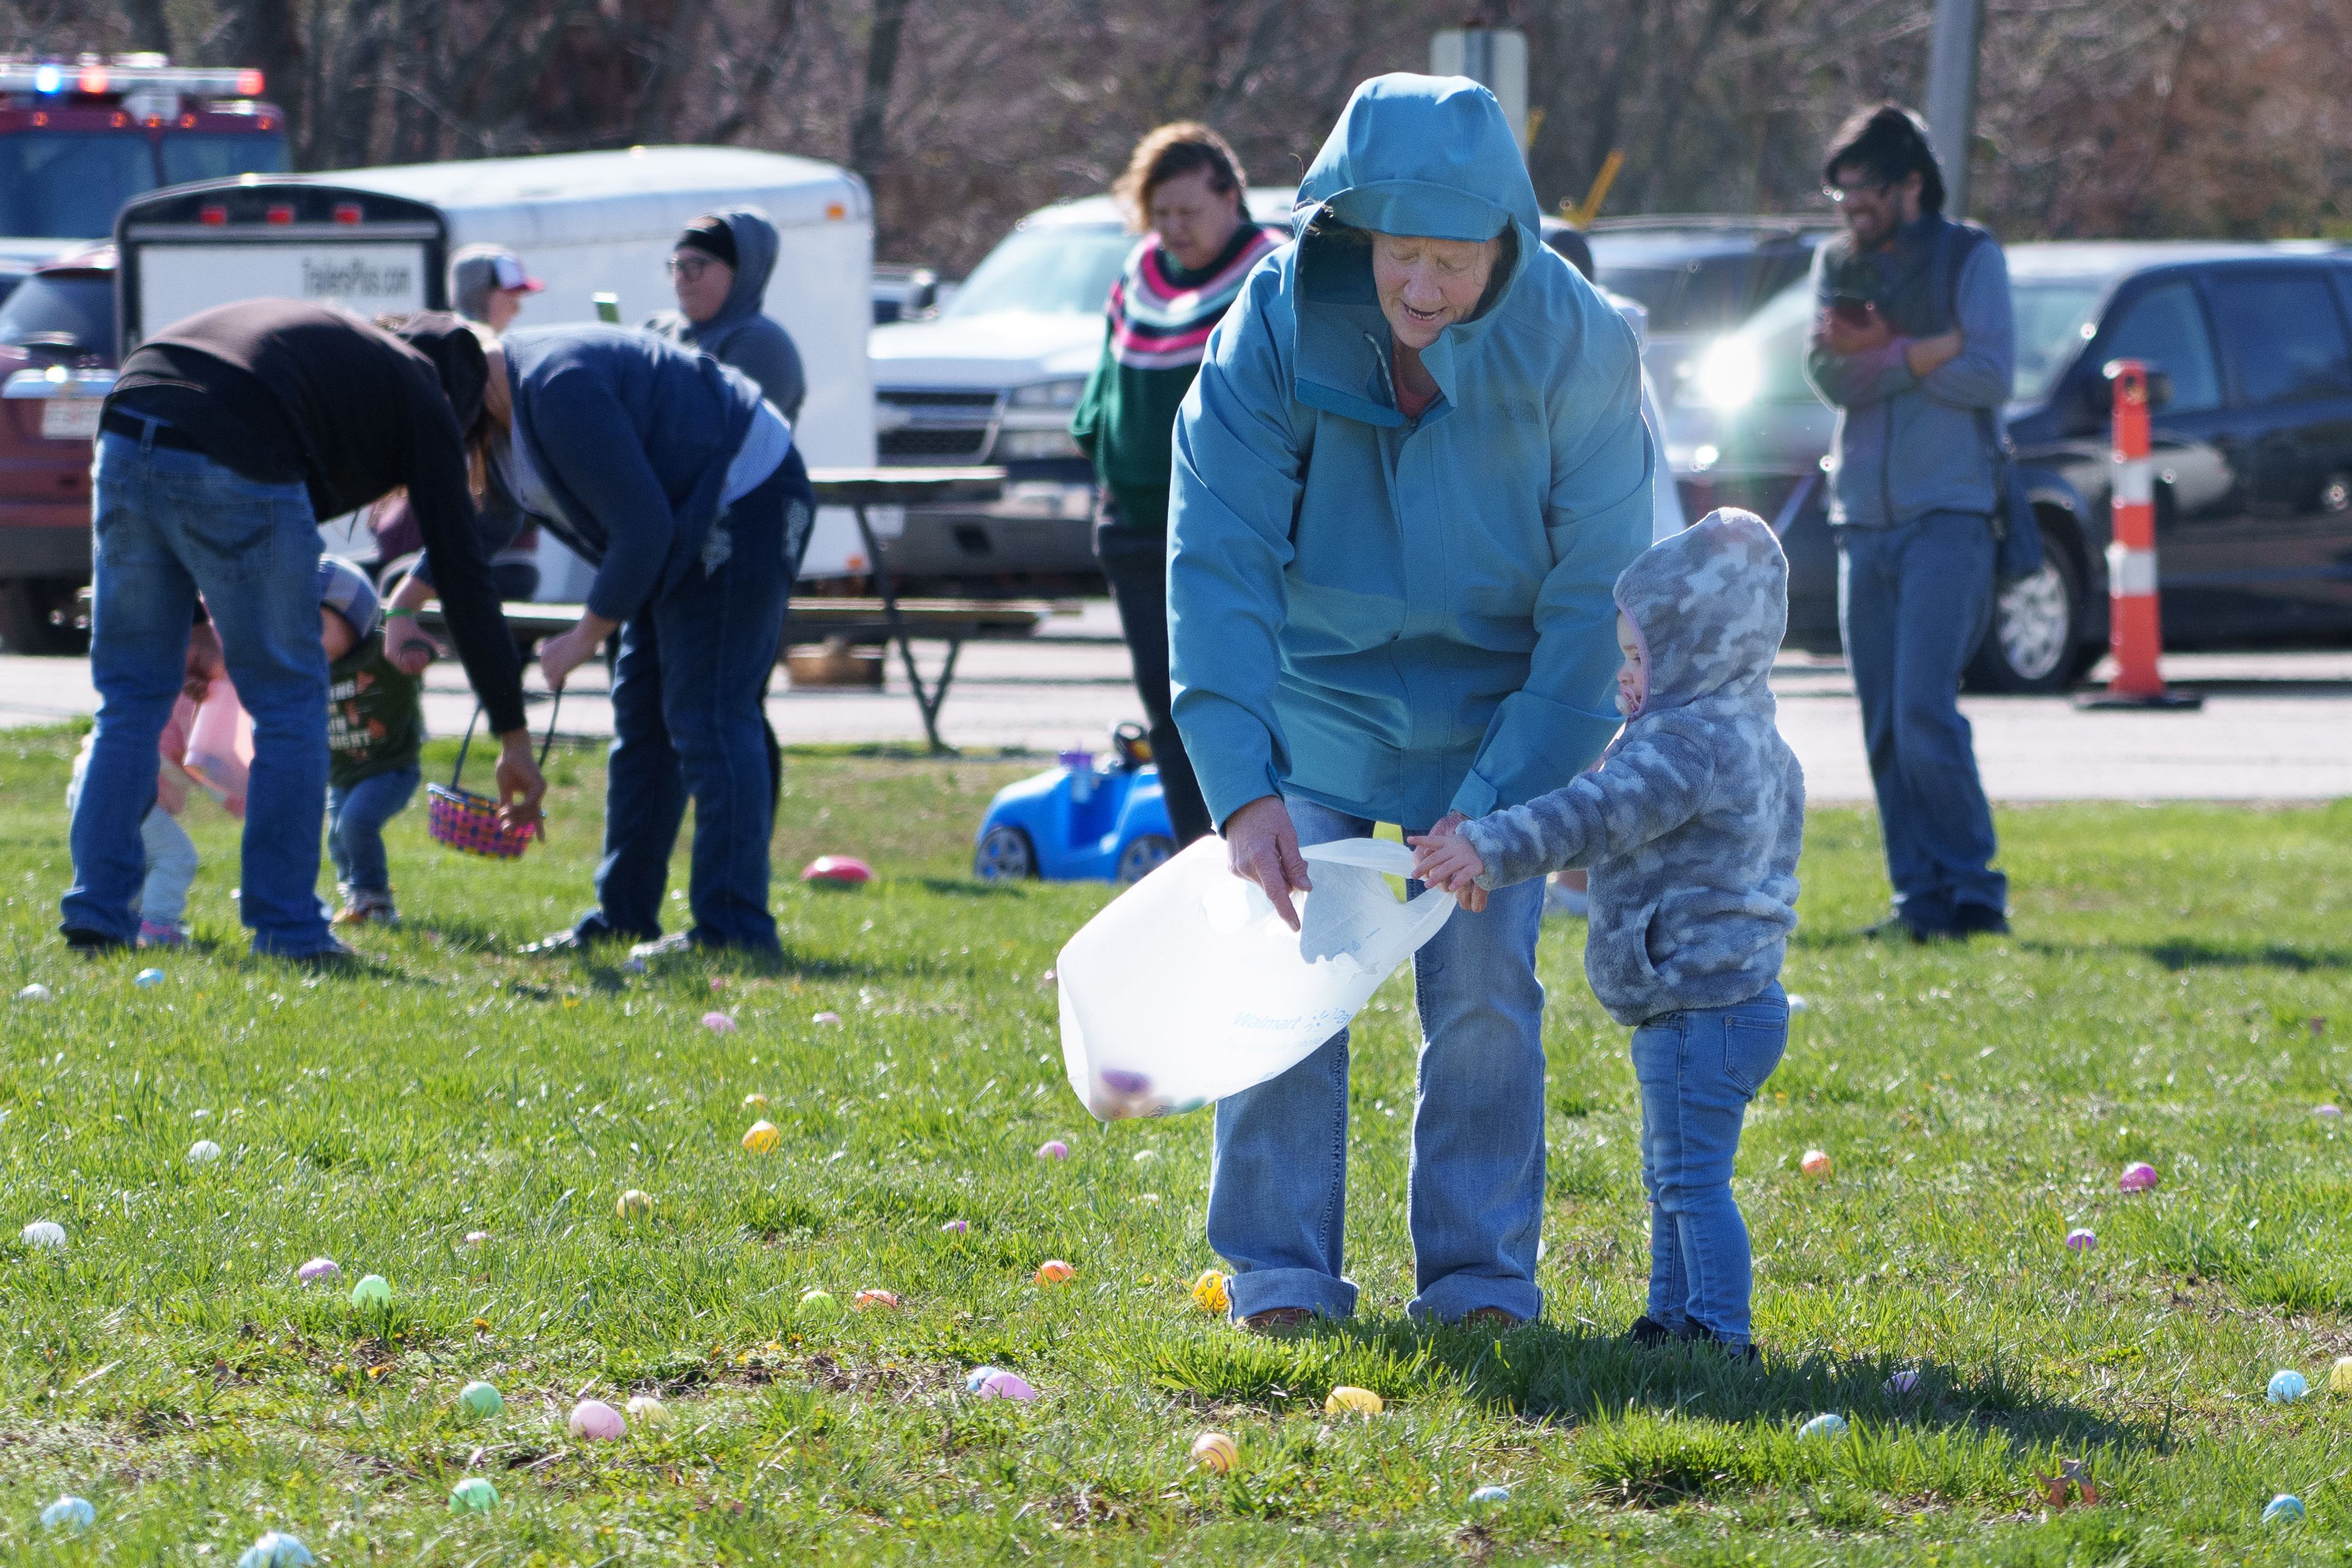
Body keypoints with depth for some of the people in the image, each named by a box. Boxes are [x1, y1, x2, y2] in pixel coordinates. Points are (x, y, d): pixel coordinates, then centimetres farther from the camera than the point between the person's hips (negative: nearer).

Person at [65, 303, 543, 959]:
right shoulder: (422, 396, 19)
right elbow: (461, 571, 15)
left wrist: (202, 622, 36)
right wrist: (513, 736, 17)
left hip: (125, 438, 6)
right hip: (237, 470, -6)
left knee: (131, 692, 18)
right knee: (289, 699, 11)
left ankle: (98, 912, 16)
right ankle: (287, 928, 12)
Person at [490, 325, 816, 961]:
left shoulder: (558, 389, -27)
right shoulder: (504, 402, 6)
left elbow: (642, 525, -26)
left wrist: (590, 633, -16)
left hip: (744, 499, -11)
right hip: (686, 512, 11)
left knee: (707, 717, -14)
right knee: (641, 713, 12)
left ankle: (733, 930, -17)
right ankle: (623, 918, 17)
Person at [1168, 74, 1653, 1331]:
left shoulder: (1574, 345, -23)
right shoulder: (1278, 322, -23)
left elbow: (1592, 601, -17)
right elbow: (1217, 558, -22)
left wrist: (1498, 802, -22)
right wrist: (1243, 789, -31)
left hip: (1489, 715, 0)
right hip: (1312, 696, 0)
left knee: (1485, 983, -5)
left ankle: (1480, 1276, 8)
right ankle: (1280, 1274, 5)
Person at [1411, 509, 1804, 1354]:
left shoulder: (1689, 740, -20)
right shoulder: (1745, 735, 15)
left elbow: (1600, 813, -33)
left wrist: (1491, 848, -40)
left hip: (1700, 1007, -11)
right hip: (1730, 995, 11)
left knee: (1693, 1179, -8)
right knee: (1672, 1178, 20)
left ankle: (1721, 1329, -6)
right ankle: (1674, 1317, 27)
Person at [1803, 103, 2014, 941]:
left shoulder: (1969, 257, 3)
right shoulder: (1836, 264, 15)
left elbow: (1990, 376, -7)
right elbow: (1830, 378, 1)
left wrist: (1881, 353, -6)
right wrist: (1930, 350, -12)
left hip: (1946, 516, -5)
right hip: (1863, 518, 5)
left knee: (1924, 711, -16)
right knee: (1884, 723, 2)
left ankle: (1973, 887, -9)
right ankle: (1922, 897, 5)